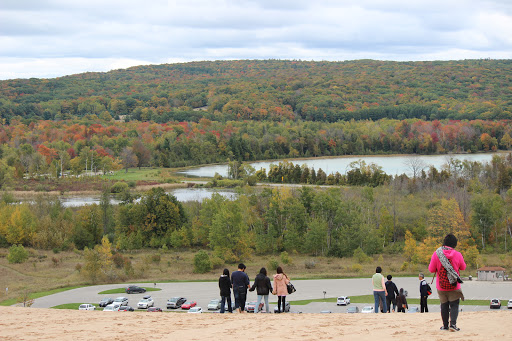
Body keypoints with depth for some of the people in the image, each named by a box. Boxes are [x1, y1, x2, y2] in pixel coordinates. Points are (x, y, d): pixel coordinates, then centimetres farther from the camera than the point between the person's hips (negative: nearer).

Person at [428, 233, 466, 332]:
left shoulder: (436, 254, -9)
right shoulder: (458, 255, -9)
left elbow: (431, 269, -4)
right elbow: (463, 267, 7)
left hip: (441, 286, 1)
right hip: (454, 287, -1)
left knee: (444, 305, 13)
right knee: (454, 305, 4)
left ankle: (445, 326, 17)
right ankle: (453, 324, -12)